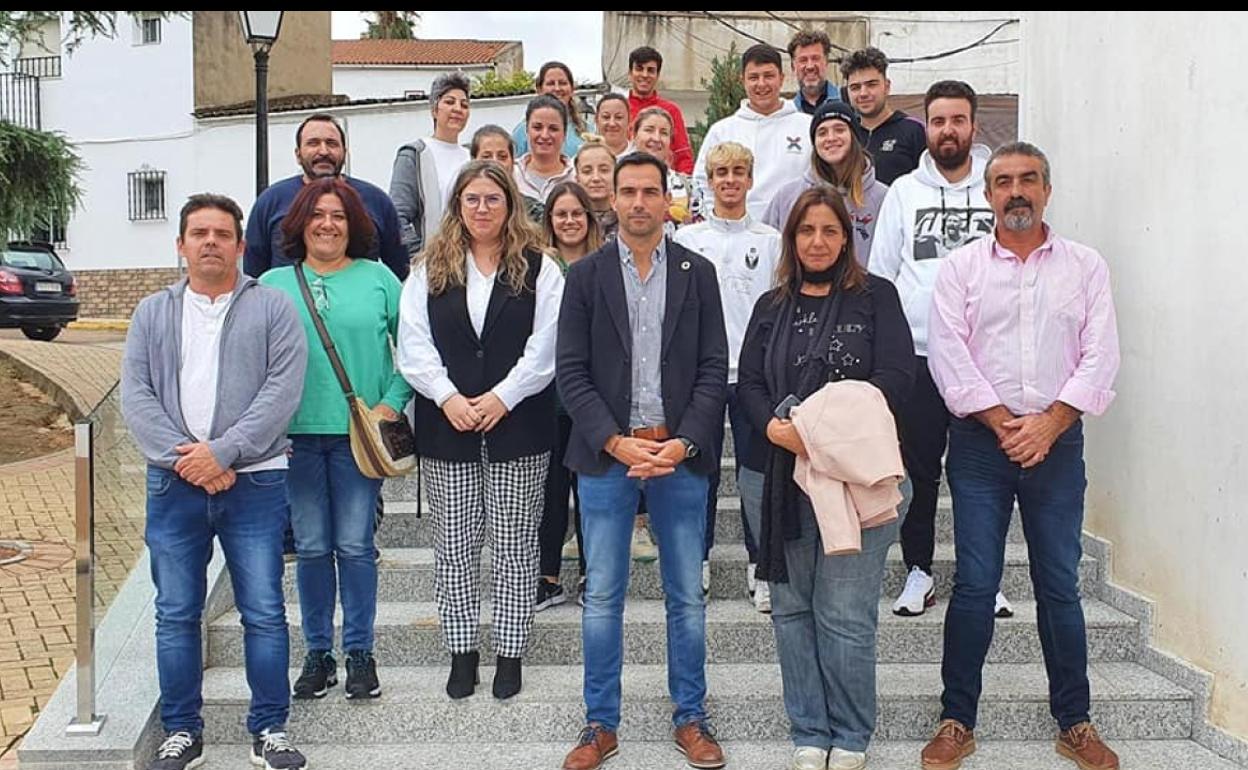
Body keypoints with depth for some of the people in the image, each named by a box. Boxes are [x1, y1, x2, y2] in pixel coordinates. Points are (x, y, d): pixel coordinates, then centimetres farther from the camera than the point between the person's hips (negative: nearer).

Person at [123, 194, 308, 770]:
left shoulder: (272, 308, 3)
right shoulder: (153, 313, 12)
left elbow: (283, 390, -7)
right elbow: (136, 395, 2)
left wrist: (222, 452, -16)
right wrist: (184, 457, -12)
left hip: (254, 482, -2)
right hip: (174, 484, 3)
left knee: (264, 612, 1)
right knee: (175, 613, 9)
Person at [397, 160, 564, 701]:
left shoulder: (539, 269, 4)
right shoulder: (430, 269, 10)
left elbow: (545, 346, -4)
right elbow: (413, 344, 3)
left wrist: (502, 397, -12)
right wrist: (447, 396, -10)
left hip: (518, 426, -2)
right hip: (446, 428, 2)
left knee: (513, 544, 3)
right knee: (454, 544, 6)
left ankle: (510, 654, 14)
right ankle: (462, 652, 18)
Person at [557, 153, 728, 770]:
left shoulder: (698, 274, 5)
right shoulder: (586, 274, 3)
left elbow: (714, 370, 1)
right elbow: (572, 372, -1)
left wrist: (683, 443, -11)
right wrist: (616, 442, -12)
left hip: (680, 455, 1)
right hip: (605, 454, 0)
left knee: (687, 597, 8)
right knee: (602, 597, 7)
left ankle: (691, 719, 23)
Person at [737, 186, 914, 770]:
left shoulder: (875, 296, 5)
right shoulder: (771, 307, 16)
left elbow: (897, 375, -6)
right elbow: (748, 383, 9)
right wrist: (775, 427, -11)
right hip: (786, 473, 4)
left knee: (845, 613, -4)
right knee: (792, 607, 7)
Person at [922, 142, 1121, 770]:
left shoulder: (1085, 267, 7)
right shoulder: (961, 267, 4)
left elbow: (1100, 357, 0)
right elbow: (948, 354, -5)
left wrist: (1048, 425, -11)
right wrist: (1003, 423, -11)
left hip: (1057, 442, 1)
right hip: (980, 442, -1)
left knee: (1060, 585, 7)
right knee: (974, 584, 1)